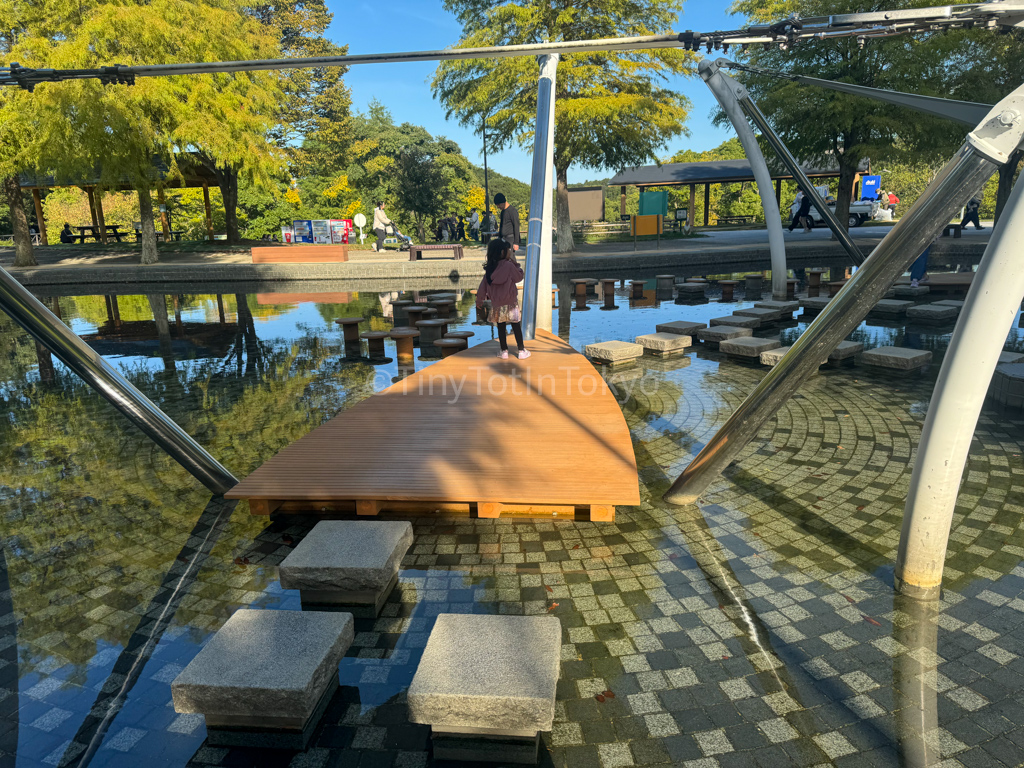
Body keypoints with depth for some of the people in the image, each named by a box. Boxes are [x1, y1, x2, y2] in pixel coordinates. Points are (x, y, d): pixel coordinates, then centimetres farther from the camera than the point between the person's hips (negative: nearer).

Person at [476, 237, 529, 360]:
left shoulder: (490, 268, 0)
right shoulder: (509, 265, -15)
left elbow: (483, 285, 5)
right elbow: (519, 277, -1)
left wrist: (479, 300, 16)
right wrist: (515, 262, 3)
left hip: (496, 305, 4)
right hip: (510, 304, -4)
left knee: (501, 327, 12)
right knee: (516, 326, 5)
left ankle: (504, 351, 18)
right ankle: (522, 351, 11)